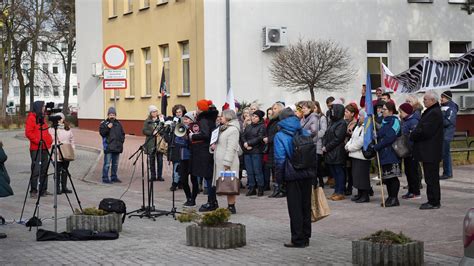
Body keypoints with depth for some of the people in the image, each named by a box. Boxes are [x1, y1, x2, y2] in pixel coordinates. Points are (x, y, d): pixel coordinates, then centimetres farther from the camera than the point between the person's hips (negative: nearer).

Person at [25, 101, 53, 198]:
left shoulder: (42, 118, 18)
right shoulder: (31, 118, -8)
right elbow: (28, 133, -15)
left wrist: (49, 140, 8)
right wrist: (38, 141, -17)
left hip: (45, 148, 8)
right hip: (36, 148, -8)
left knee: (44, 170, 9)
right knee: (36, 170, -8)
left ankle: (43, 190, 14)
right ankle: (33, 191, -3)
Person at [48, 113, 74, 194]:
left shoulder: (68, 129, 15)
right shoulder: (52, 129, -2)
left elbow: (72, 139, 19)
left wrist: (72, 149, 11)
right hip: (57, 154, -5)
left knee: (65, 170, 9)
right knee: (58, 171, -4)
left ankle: (64, 187, 15)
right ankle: (57, 188, 2)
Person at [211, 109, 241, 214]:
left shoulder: (233, 130, -12)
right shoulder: (223, 128, 19)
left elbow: (231, 148, -18)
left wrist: (227, 163, -21)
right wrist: (214, 146, 9)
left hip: (228, 162, -10)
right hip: (220, 162, 10)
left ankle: (231, 206, -5)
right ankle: (229, 205, 13)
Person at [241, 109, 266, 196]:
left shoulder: (262, 127, -1)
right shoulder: (248, 127, 19)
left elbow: (259, 138, -12)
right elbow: (243, 136, 10)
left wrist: (248, 143, -12)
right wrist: (245, 145, -9)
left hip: (257, 152, -6)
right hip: (247, 152, 6)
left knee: (257, 171, -8)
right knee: (249, 171, 5)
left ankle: (261, 188, -1)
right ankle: (252, 188, 10)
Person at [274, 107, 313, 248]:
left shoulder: (280, 136, -7)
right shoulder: (304, 133, 6)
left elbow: (280, 158, -12)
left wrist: (279, 176, -3)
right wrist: (312, 170, 14)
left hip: (292, 175, -5)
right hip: (307, 175, 5)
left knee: (295, 208, 2)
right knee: (306, 206, 12)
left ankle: (298, 240, 4)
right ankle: (305, 237, 19)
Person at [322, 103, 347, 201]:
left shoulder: (342, 123, -11)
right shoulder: (332, 122, 15)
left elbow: (337, 139, -16)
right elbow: (326, 135, 15)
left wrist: (327, 147, -13)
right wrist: (324, 145, -1)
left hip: (338, 152, -8)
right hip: (330, 152, 8)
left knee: (339, 172, -2)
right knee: (333, 172, 12)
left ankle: (340, 193, 3)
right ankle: (336, 191, 19)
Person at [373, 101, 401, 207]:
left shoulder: (394, 121, -11)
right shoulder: (385, 121, 18)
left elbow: (389, 137, -19)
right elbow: (380, 135, 23)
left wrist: (377, 146, -16)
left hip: (391, 154, -9)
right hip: (384, 154, 9)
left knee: (392, 177, -6)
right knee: (386, 177, 10)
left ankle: (394, 199, -3)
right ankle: (390, 197, 16)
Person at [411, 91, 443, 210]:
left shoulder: (434, 113, -18)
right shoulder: (431, 111, 17)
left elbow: (425, 132, -24)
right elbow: (423, 128, 19)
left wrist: (412, 136, -9)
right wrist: (414, 134, 3)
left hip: (430, 152, -11)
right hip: (429, 152, 11)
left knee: (431, 178, -5)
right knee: (431, 178, 15)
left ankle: (434, 202, -1)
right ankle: (434, 201, 21)